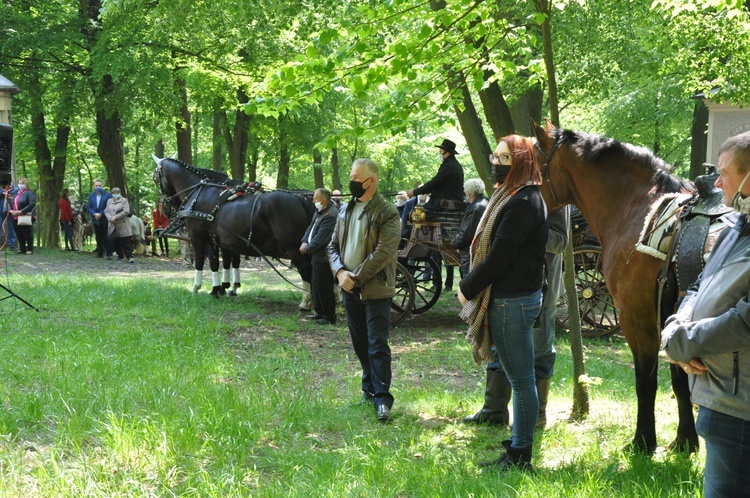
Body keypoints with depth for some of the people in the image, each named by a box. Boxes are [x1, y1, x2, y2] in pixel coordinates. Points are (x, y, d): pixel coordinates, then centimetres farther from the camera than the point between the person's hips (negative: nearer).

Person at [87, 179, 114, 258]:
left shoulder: (108, 195, -1)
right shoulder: (91, 195, 12)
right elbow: (88, 207, 6)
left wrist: (101, 214, -16)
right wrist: (94, 214, -12)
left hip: (105, 219, -4)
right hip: (95, 219, 4)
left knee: (106, 237, -7)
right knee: (98, 237, 8)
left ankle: (109, 253, -6)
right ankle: (100, 253, 13)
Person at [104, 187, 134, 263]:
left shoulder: (124, 200, 1)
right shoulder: (109, 201, 16)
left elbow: (126, 211, -11)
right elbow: (106, 211, 10)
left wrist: (116, 217, -16)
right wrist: (110, 218, -11)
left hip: (123, 226, -5)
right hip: (113, 226, 5)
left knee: (126, 241, -7)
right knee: (115, 241, 7)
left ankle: (129, 257, -5)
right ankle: (120, 255, 21)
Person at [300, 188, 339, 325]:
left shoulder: (330, 215, -22)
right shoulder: (319, 211, 10)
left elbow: (321, 238, -23)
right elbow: (311, 227, 15)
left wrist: (308, 248, -12)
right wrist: (304, 242, 0)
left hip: (324, 258, -10)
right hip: (317, 256, 10)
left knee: (324, 288, -3)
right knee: (315, 285, 18)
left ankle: (329, 317, 6)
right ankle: (320, 312, 29)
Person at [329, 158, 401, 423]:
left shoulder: (387, 213, -11)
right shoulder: (346, 211, 12)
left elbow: (383, 253, -18)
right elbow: (334, 245, 13)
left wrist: (356, 277, -17)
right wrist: (340, 272, -6)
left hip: (375, 290, -7)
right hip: (350, 290, 7)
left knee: (377, 345, -8)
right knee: (360, 344, 14)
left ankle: (382, 398, -7)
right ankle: (370, 389, 26)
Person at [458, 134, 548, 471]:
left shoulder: (522, 203, -19)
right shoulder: (514, 196, 14)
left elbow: (499, 257, -21)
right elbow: (491, 250, 15)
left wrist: (467, 288, -10)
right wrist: (472, 286, 7)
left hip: (513, 301, -11)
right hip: (506, 297, 11)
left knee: (521, 380, -2)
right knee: (519, 379, 16)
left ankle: (520, 456, 5)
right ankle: (517, 450, 24)